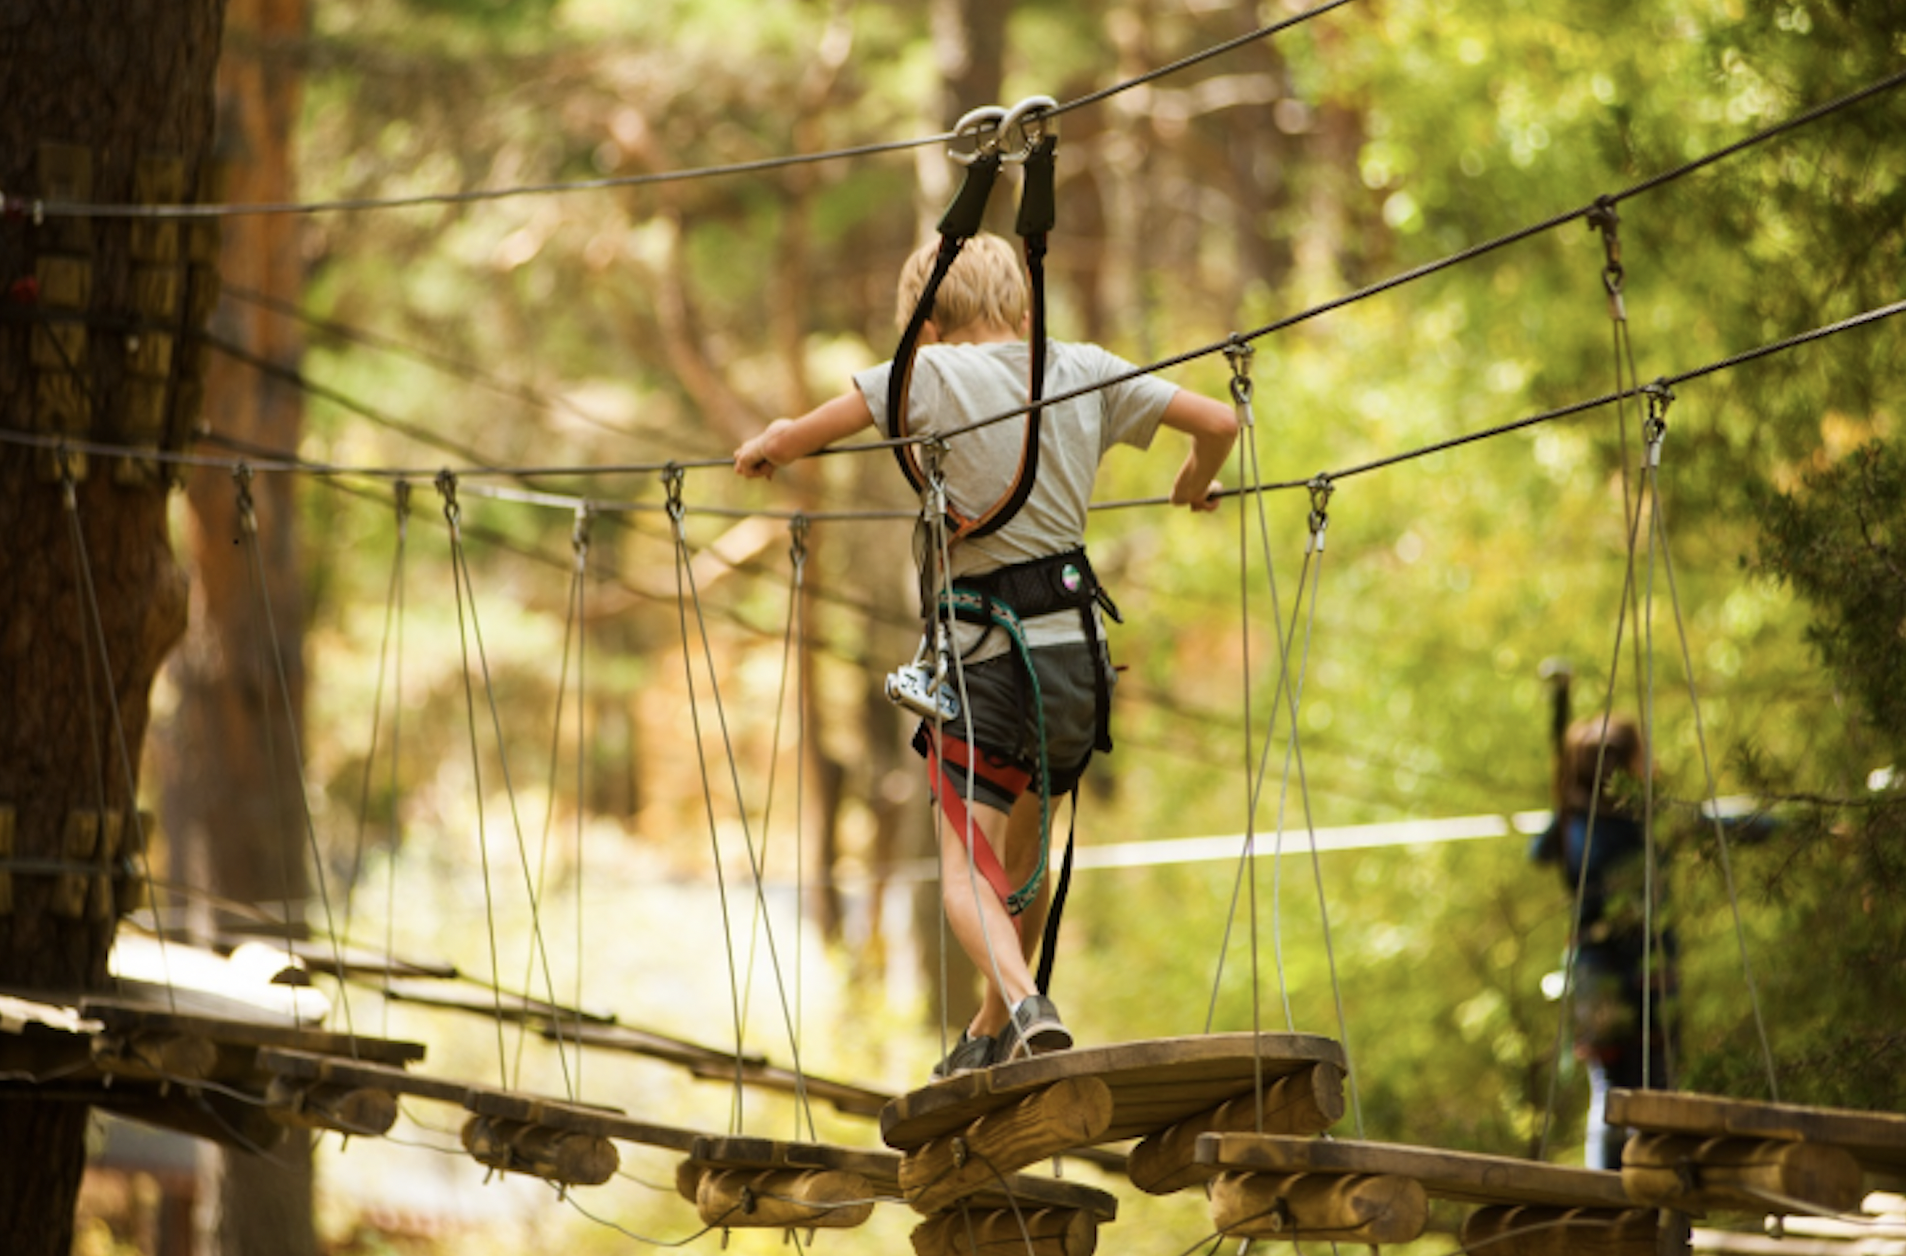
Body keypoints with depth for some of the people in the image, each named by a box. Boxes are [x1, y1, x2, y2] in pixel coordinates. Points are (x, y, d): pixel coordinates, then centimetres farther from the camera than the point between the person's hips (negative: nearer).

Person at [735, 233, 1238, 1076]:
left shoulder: (933, 374, -6)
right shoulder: (1086, 371, 5)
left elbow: (789, 442, -8)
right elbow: (1218, 423, 8)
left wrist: (767, 449, 16)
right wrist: (1195, 485, 30)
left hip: (984, 655, -5)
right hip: (1077, 652, 5)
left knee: (967, 872, -4)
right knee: (1025, 855, 23)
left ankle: (1026, 1006, -30)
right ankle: (994, 1032, 36)